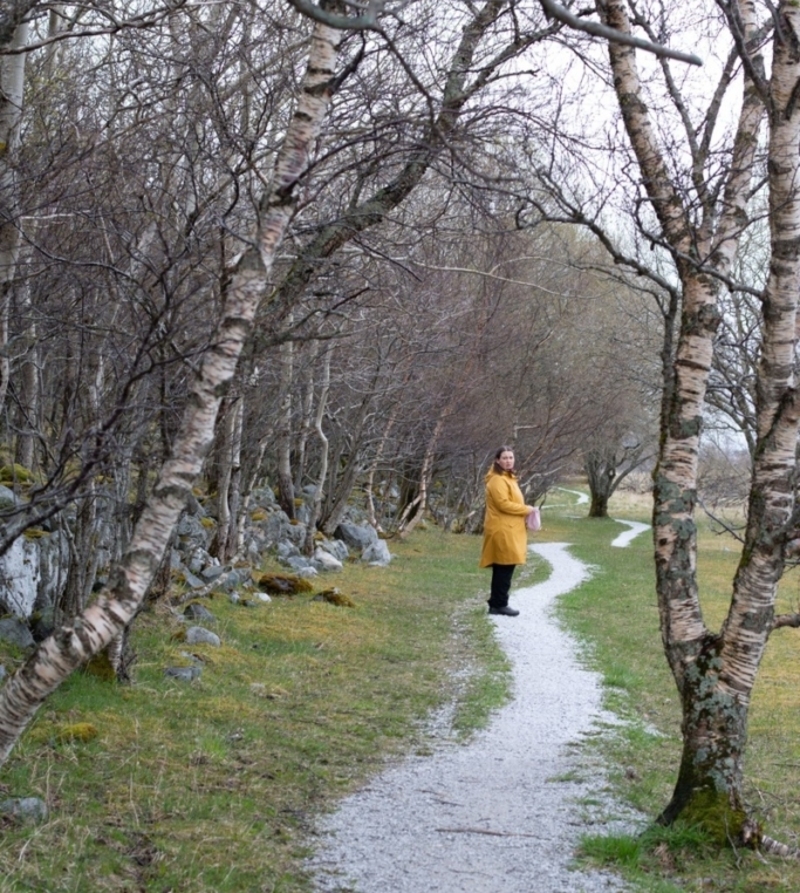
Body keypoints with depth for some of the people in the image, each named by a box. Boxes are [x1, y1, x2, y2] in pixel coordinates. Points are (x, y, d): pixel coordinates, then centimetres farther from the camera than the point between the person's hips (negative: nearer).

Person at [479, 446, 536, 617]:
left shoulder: (508, 478, 19)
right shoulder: (497, 480, -14)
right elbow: (503, 504, -22)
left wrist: (524, 510, 7)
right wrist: (525, 509, -13)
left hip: (508, 530, 10)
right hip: (502, 531, -10)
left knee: (503, 569, 11)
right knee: (504, 569, -8)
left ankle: (497, 603, 16)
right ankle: (499, 604, -3)